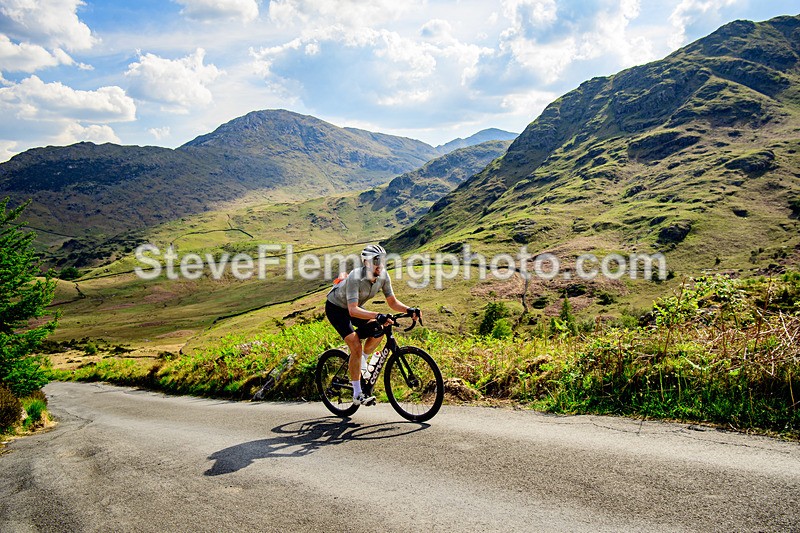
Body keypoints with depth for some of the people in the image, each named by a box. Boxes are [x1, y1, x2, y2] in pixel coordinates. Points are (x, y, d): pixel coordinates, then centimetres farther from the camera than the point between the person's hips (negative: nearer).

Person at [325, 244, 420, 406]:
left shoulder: (383, 276, -16)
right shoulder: (355, 278, -36)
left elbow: (392, 302, -10)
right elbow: (353, 310, -45)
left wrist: (409, 310, -28)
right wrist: (377, 316, -57)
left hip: (354, 307, 7)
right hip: (336, 308, -6)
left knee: (378, 330, -18)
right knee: (356, 346, -20)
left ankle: (358, 364, 9)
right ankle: (357, 395, -11)